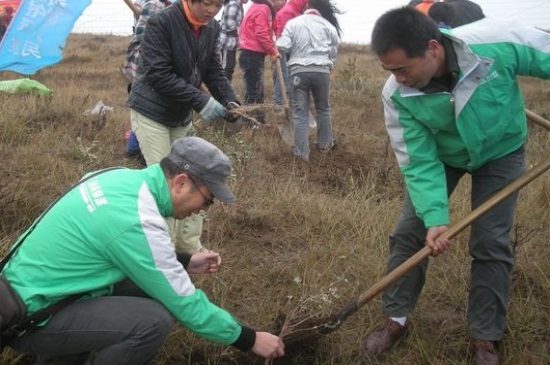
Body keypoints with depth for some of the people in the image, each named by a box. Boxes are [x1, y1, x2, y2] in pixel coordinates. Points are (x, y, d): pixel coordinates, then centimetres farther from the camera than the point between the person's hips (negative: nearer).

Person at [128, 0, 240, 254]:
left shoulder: (212, 28, -1)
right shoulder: (160, 23, -22)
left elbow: (213, 70, 3)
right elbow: (158, 74, -27)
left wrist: (230, 101, -14)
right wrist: (201, 101, -31)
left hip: (181, 116, 7)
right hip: (151, 112, -7)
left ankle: (189, 244, 23)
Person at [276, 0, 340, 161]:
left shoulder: (293, 22, -1)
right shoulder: (329, 25, 5)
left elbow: (283, 46, -8)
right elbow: (333, 53, 9)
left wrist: (277, 42, 14)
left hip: (299, 71, -1)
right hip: (321, 70, 1)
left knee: (300, 112, 3)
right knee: (323, 108, 19)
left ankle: (301, 152, 2)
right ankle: (325, 143, 32)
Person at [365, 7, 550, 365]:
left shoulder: (498, 42, -38)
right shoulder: (397, 95, -31)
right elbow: (419, 161, -24)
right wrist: (434, 217, -37)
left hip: (500, 151, -1)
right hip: (439, 154, 2)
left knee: (491, 244, -4)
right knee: (410, 233, -1)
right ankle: (397, 319, 18)